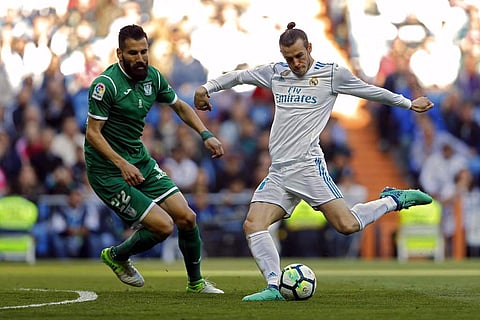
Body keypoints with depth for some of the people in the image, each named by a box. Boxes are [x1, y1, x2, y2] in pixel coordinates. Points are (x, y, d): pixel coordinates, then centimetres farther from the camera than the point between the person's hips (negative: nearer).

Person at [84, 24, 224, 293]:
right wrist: (122, 165, -30)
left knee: (186, 217, 0)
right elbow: (93, 133, -19)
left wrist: (206, 134, 5)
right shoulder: (106, 84, -20)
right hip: (108, 171, -7)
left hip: (142, 162, 7)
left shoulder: (153, 77, 2)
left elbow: (180, 106, 19)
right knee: (163, 226, -14)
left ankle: (196, 282, 21)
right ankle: (117, 256, 14)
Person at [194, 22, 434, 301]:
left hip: (307, 164, -5)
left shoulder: (332, 74, 3)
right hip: (278, 172, 5)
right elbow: (238, 76, 29)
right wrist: (207, 88, 23)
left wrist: (408, 103, 21)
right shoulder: (276, 73, 16)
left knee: (347, 225, -16)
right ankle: (275, 287, -19)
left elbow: (372, 92, 14)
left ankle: (394, 200, 9)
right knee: (253, 225, -14)